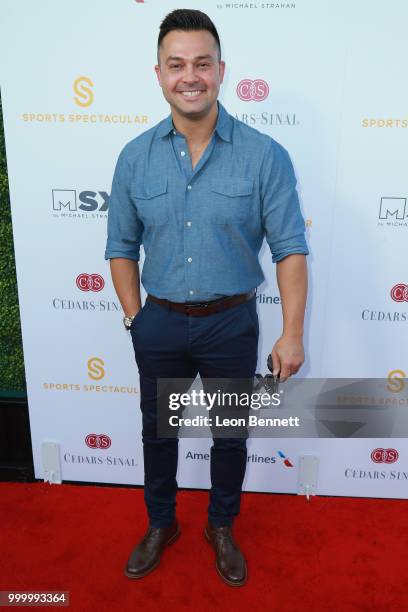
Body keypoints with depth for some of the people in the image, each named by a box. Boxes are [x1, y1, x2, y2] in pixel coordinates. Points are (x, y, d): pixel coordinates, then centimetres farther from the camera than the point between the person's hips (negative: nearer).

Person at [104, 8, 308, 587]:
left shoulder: (264, 156, -10)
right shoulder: (135, 157, -2)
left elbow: (290, 250, -9)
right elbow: (122, 247, 5)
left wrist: (292, 333, -12)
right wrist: (135, 318, 1)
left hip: (231, 323, -1)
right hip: (159, 323, 2)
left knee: (230, 435, 16)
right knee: (158, 431, 19)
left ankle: (222, 528, 44)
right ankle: (160, 525, 46)